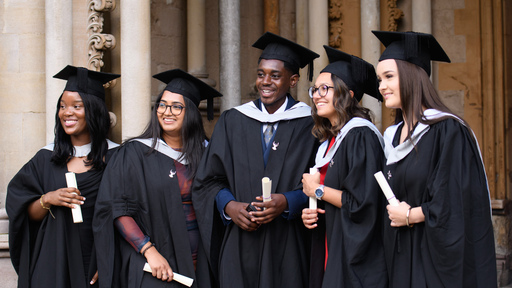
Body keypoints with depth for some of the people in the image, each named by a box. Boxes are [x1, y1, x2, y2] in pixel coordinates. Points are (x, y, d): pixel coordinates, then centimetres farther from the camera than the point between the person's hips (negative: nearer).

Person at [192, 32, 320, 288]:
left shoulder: (309, 125, 2)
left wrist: (287, 202, -17)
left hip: (287, 247, -2)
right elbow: (208, 180, 10)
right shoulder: (232, 122, 10)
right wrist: (228, 206, -8)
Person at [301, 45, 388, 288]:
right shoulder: (328, 141, 13)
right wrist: (309, 213, 1)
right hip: (329, 256, 8)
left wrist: (318, 190, -10)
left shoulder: (361, 135, -13)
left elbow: (364, 202, -22)